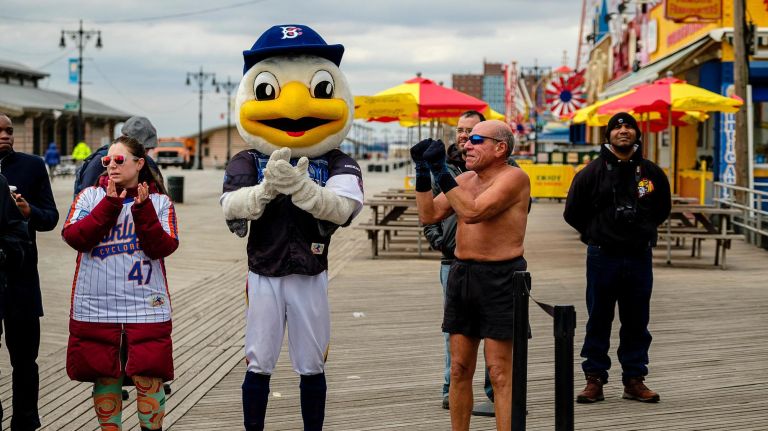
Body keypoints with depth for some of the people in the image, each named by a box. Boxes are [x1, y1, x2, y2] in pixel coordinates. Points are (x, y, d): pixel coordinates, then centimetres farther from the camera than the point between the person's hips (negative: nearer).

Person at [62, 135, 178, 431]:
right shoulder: (91, 196, 6)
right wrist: (110, 204, -14)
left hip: (145, 305, -1)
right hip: (96, 305, 1)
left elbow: (163, 247, -8)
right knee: (105, 375, 6)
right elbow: (74, 237, -9)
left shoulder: (159, 202, 5)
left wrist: (143, 210, -17)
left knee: (148, 376, -4)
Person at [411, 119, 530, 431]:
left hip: (499, 277, -7)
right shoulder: (464, 180, 12)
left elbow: (473, 212, -23)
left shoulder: (513, 178, -11)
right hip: (461, 274, 7)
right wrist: (423, 171, -1)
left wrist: (440, 170, -22)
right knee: (459, 369, 9)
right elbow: (429, 215, 7)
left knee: (500, 372, -6)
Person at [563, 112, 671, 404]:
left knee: (637, 322, 7)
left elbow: (662, 208, 21)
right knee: (598, 321, 3)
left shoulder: (651, 173, 6)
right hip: (602, 257, -2)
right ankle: (594, 379, 10)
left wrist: (643, 231, 14)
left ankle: (634, 379, 16)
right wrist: (596, 234, 8)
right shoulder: (593, 172, 0)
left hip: (639, 258, 2)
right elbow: (573, 212, 7)